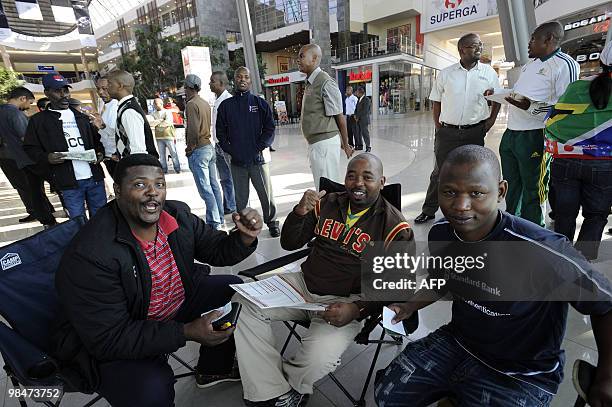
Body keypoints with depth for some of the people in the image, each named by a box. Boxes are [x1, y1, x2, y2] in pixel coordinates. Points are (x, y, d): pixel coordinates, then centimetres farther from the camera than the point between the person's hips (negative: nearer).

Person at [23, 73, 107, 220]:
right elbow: (30, 148, 5)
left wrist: (100, 153, -3)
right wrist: (46, 158, -15)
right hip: (68, 183, -2)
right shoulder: (38, 120, 5)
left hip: (94, 177, 3)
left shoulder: (82, 117, 15)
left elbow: (97, 140, 19)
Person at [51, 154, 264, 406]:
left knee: (233, 289, 2)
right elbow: (109, 339, -27)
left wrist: (245, 238, -24)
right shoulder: (90, 255, -29)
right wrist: (187, 332, -32)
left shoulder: (178, 214, -11)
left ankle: (212, 370, 23)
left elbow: (218, 250, -1)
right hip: (110, 344, -6)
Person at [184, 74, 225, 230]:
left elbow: (193, 130, -20)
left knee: (205, 188, -6)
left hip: (198, 150, -9)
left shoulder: (191, 104, -12)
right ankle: (219, 218, 20)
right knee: (214, 185, 12)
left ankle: (214, 222, -4)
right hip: (209, 146, 9)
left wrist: (189, 148, -8)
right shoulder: (205, 103, 13)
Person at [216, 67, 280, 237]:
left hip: (259, 158, -1)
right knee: (240, 197, 8)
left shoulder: (260, 103, 5)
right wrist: (230, 151, -4)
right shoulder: (225, 105, 9)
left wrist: (259, 148, -9)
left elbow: (270, 129, 1)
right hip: (236, 160, 2)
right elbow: (220, 132, 10)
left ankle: (272, 223, 18)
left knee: (266, 194, 2)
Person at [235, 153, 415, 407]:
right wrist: (300, 211, -13)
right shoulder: (327, 204, 5)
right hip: (303, 284, 5)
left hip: (345, 302, -4)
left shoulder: (395, 227, -7)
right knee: (243, 303, -13)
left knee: (318, 357, -29)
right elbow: (289, 244, 7)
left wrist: (357, 309, -22)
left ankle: (291, 385, 9)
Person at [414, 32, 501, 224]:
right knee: (440, 172, 3)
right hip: (447, 131, -1)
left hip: (475, 131, 1)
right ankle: (428, 211, 13)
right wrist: (438, 126, 2)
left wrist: (491, 119, 2)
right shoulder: (445, 74, 3)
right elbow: (436, 101, 8)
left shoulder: (489, 72, 6)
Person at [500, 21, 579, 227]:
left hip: (533, 138, -8)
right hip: (510, 134, 9)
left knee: (533, 192, 1)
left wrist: (530, 107, -27)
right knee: (511, 187, 17)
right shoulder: (529, 64, 19)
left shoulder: (564, 64, -8)